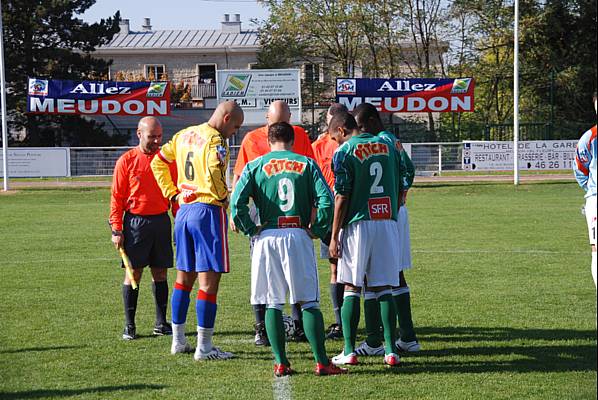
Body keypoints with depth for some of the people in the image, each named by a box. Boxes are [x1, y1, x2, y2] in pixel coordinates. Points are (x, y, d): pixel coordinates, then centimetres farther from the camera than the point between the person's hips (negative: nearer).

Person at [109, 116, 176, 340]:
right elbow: (116, 197, -1)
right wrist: (116, 229, -7)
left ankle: (161, 324, 15)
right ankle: (129, 326, 5)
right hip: (135, 222, -3)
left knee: (160, 273, 7)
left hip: (161, 220, 3)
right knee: (133, 273, -1)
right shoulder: (127, 161, -2)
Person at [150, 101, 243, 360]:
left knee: (184, 277, 17)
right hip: (208, 211, -8)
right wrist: (224, 198, -10)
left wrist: (172, 193, 17)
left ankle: (178, 341, 22)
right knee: (209, 280, -4)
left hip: (184, 210, 8)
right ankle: (204, 346, -3)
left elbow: (158, 163, 19)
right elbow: (213, 173, -27)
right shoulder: (215, 140, -13)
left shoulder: (184, 135, 13)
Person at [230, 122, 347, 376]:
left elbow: (237, 202, -7)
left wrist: (251, 229, 3)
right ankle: (321, 362, -1)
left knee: (272, 304, 7)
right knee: (309, 302, 3)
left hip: (267, 238, 0)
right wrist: (317, 230, 3)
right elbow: (326, 200, -6)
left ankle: (281, 363, 4)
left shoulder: (255, 166, 5)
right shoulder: (307, 164, 5)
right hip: (298, 237, 0)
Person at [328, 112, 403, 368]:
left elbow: (342, 198, -9)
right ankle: (391, 351, 2)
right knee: (384, 288, 7)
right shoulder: (387, 146, 10)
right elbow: (398, 191, 13)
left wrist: (334, 236, -5)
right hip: (387, 222, 4)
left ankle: (349, 351, 2)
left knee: (352, 288, 3)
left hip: (358, 224, -4)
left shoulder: (345, 152, -6)